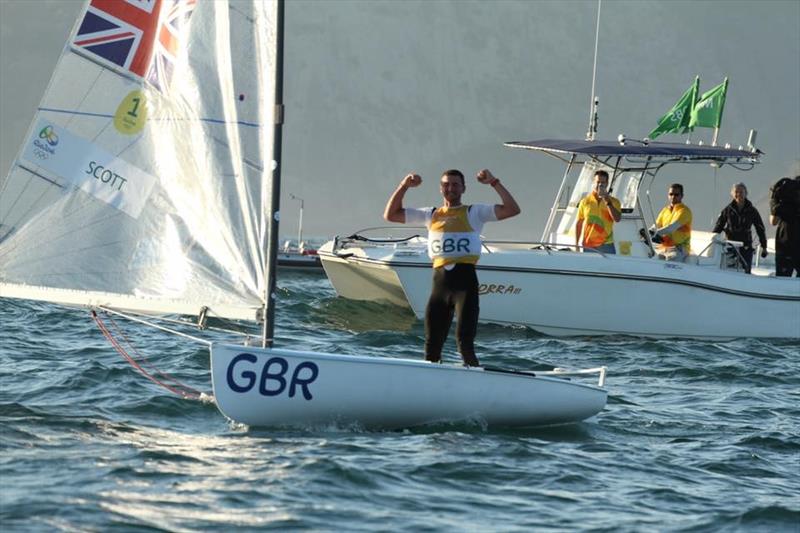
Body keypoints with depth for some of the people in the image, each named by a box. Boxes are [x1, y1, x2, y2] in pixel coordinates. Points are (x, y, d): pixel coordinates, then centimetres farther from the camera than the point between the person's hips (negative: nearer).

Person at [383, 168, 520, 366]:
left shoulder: (474, 212, 7)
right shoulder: (431, 214, 17)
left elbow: (512, 209, -4)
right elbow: (391, 215, 18)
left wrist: (494, 183, -9)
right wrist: (404, 186, 7)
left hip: (465, 279, -4)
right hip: (440, 282, 4)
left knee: (464, 341, -13)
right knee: (431, 345, 4)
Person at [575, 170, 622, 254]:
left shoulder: (613, 202, 7)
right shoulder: (585, 201, 9)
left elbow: (617, 219, -9)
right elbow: (578, 224, 12)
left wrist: (607, 202, -14)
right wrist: (576, 244, 7)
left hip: (606, 245, -1)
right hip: (588, 246, 1)